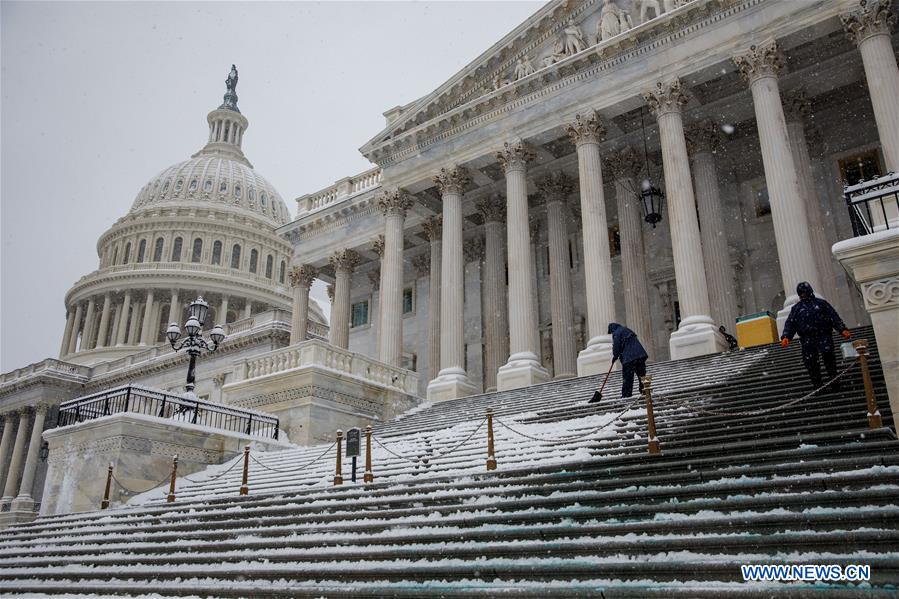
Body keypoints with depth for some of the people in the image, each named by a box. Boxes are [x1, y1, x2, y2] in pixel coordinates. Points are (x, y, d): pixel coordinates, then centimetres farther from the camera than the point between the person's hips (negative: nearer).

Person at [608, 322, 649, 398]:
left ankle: (627, 393, -2)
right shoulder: (626, 330, 25)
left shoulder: (616, 333, -1)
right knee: (641, 373, 10)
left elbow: (616, 346, -5)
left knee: (627, 376, -3)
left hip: (629, 357, -8)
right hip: (640, 354, 8)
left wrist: (615, 356, 11)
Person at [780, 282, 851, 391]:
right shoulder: (796, 308, 19)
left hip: (823, 335, -2)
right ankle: (817, 384, 2)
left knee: (827, 353, -22)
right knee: (810, 361, -7)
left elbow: (834, 317, 12)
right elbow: (790, 323, 11)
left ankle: (833, 379, -9)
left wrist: (843, 330, -2)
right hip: (807, 339, 2)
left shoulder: (821, 303, 16)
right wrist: (786, 337, -5)